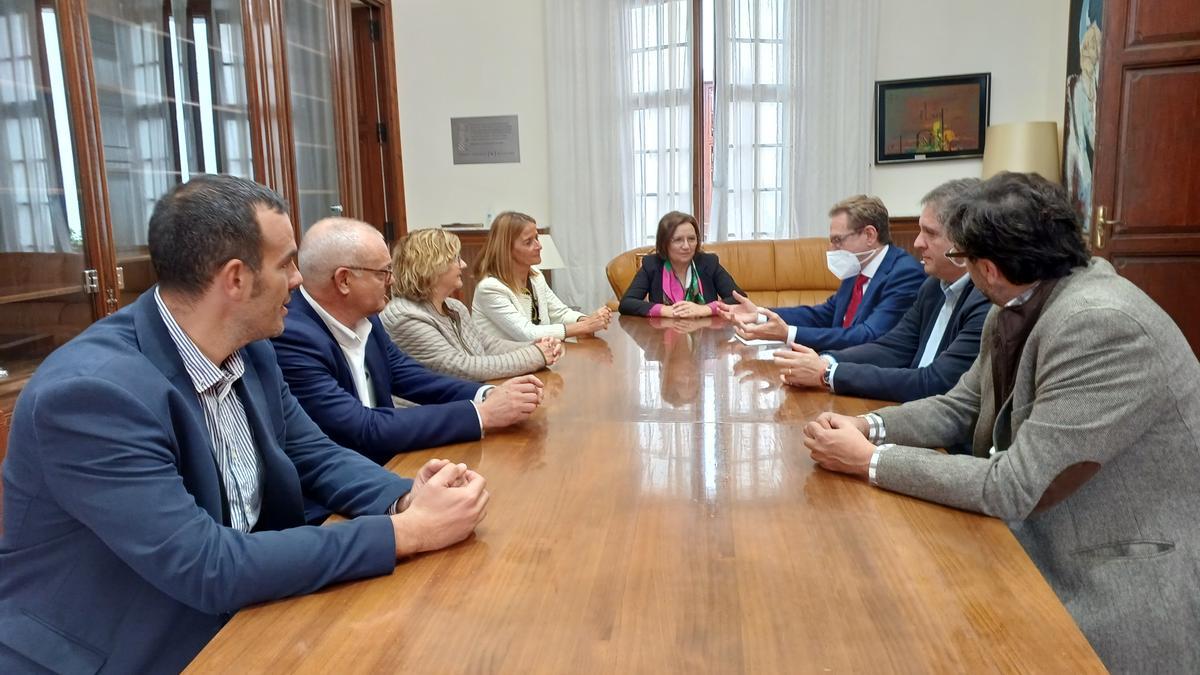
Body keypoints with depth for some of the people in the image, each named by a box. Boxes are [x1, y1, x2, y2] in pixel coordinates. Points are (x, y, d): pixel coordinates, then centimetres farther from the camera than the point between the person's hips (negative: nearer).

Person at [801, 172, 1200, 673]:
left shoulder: (1102, 325, -28)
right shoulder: (1016, 310, 0)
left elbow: (1013, 487, -28)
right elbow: (960, 408, 8)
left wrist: (871, 461, -20)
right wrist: (867, 428, -9)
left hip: (1124, 585, -7)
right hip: (1042, 546, 7)